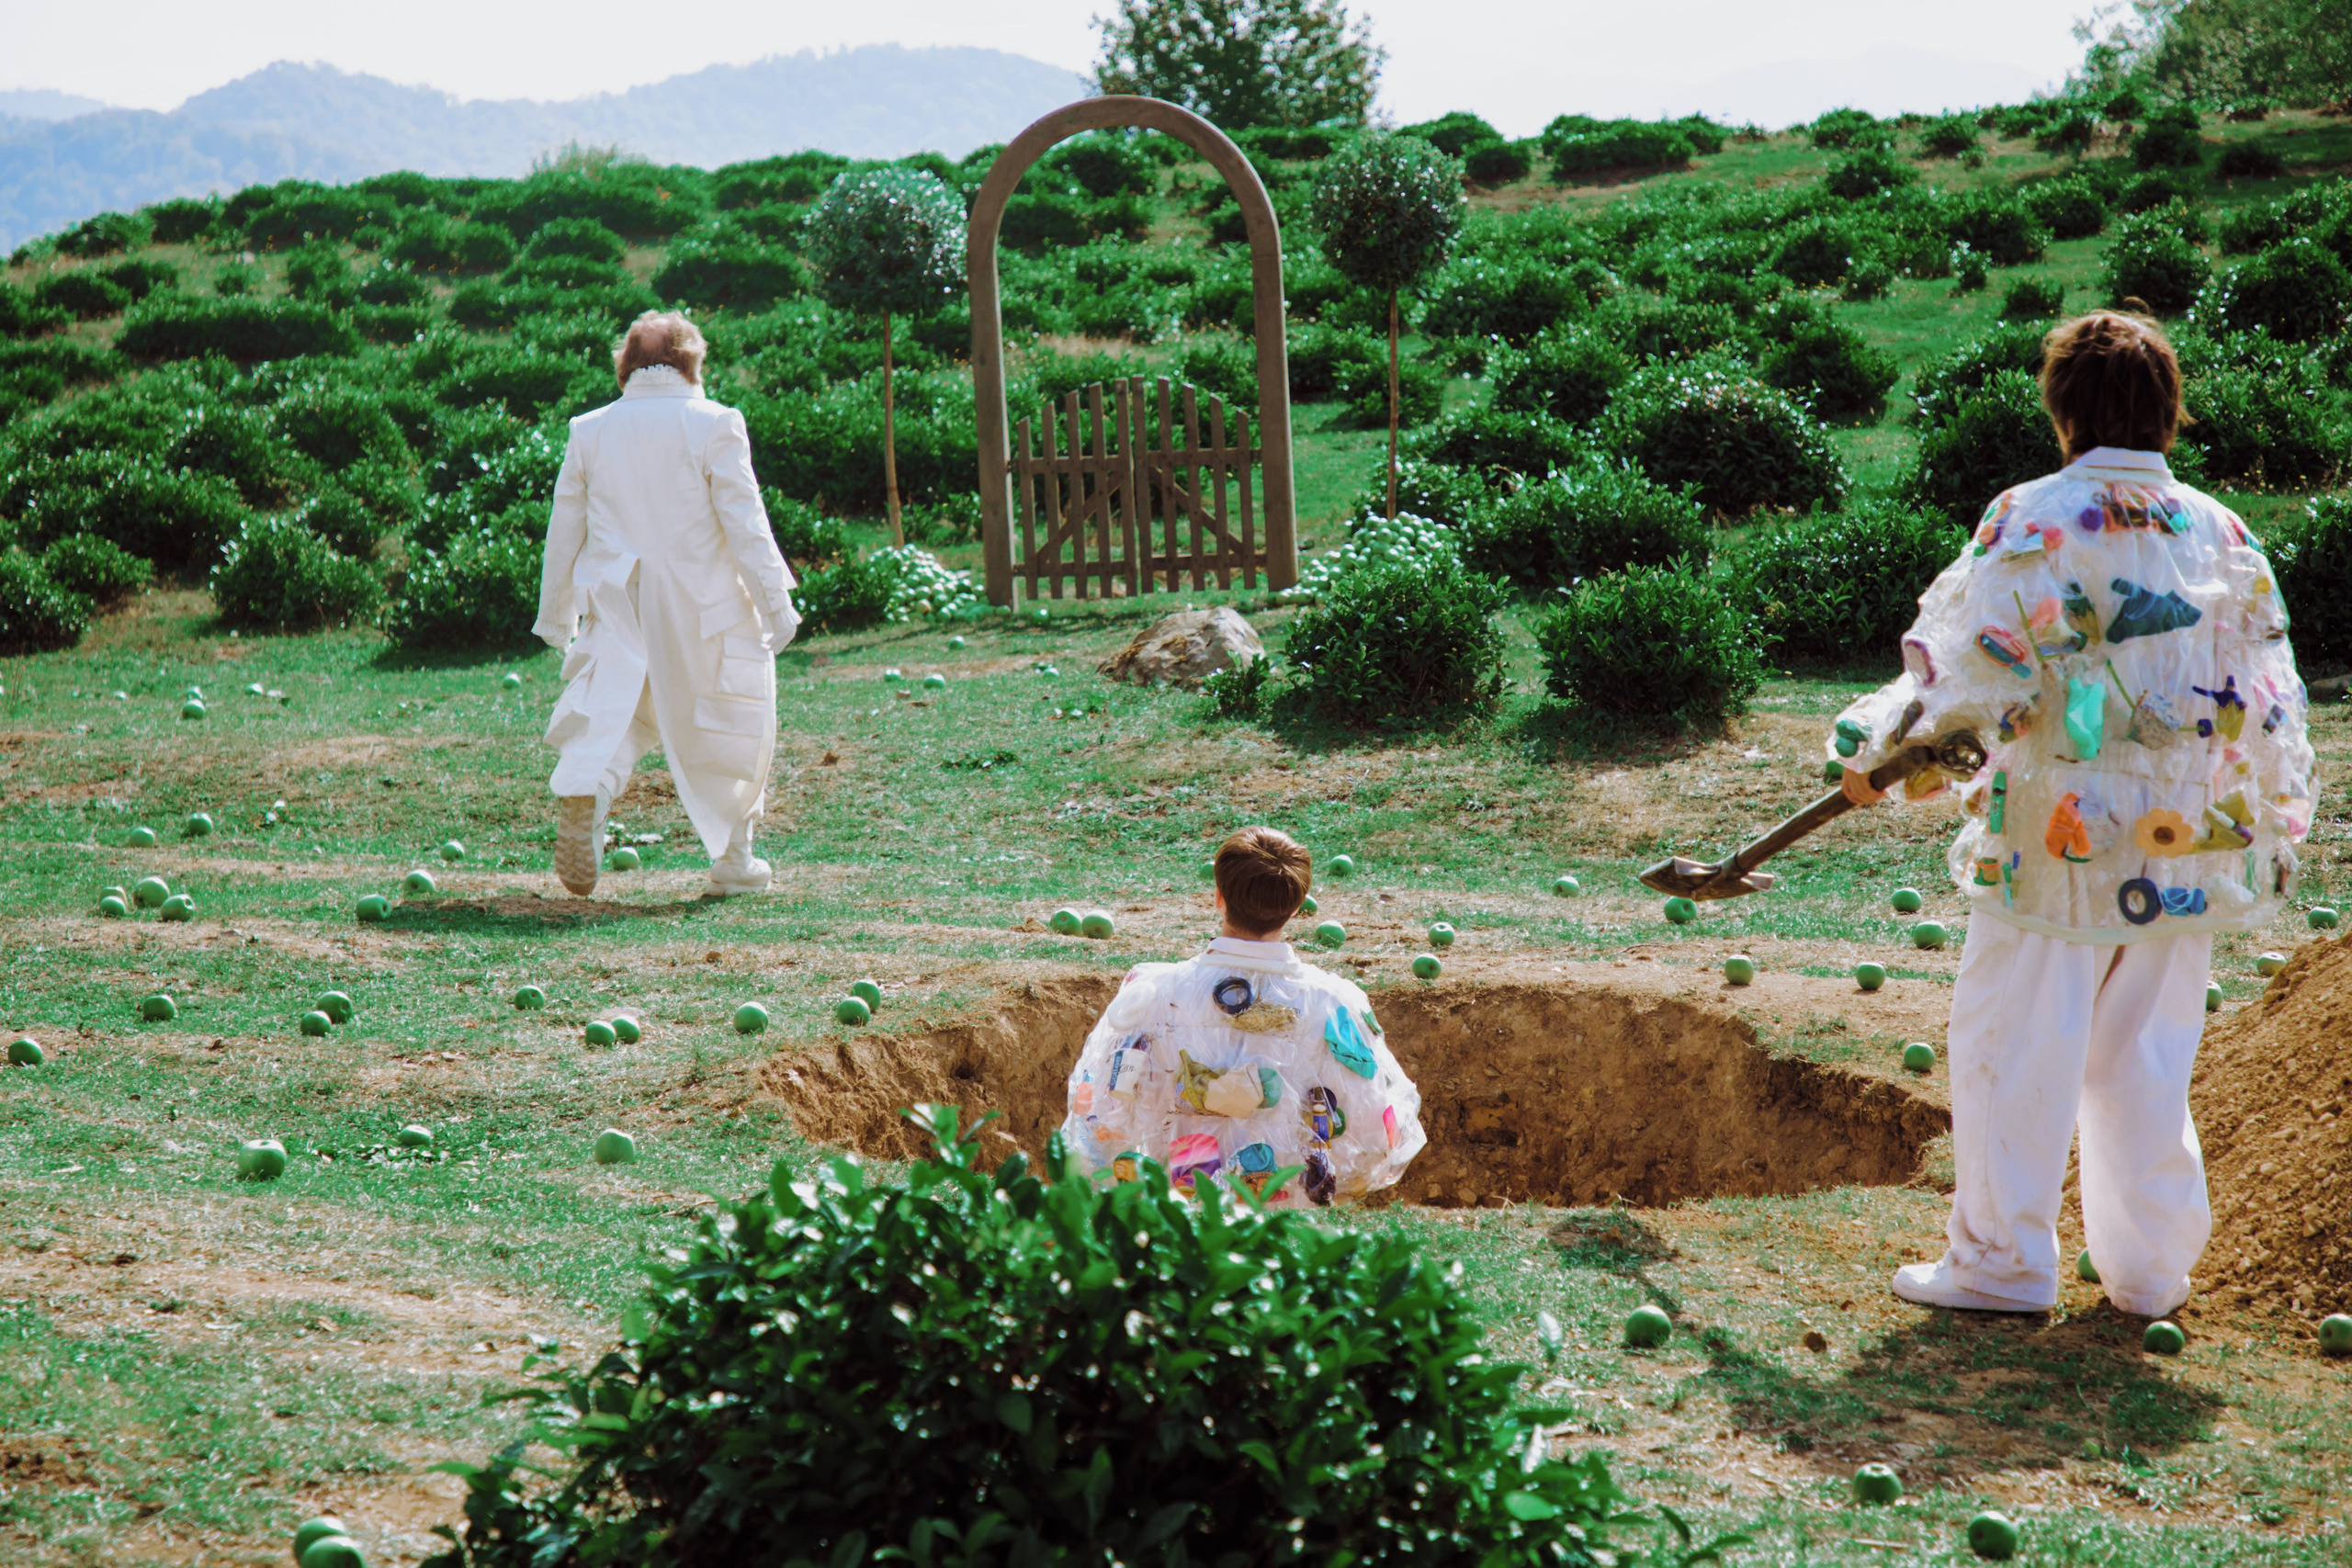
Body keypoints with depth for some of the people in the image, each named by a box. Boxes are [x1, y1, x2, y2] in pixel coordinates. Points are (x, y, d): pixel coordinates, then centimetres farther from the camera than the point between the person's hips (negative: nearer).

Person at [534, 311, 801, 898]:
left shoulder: (589, 431, 5)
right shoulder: (713, 426, -6)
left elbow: (564, 531, 10)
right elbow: (745, 522, -9)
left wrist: (556, 616, 19)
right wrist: (775, 600, -4)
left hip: (617, 607, 2)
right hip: (704, 608, -2)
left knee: (609, 713, 3)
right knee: (728, 729, 12)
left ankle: (583, 788, -30)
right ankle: (733, 861, 19)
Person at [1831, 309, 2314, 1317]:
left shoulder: (2034, 519, -9)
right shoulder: (2224, 535, 7)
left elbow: (1964, 664, -13)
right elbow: (2273, 701, 11)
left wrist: (1872, 743, 0)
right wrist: (2278, 829, 21)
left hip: (2059, 843, -5)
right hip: (2189, 849, 5)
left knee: (2014, 1048, 5)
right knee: (2147, 1058, 15)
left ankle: (2003, 1263, 10)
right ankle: (2152, 1264, 20)